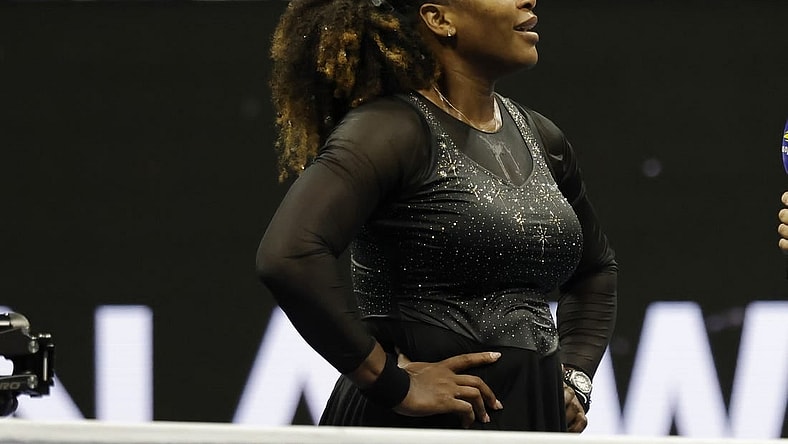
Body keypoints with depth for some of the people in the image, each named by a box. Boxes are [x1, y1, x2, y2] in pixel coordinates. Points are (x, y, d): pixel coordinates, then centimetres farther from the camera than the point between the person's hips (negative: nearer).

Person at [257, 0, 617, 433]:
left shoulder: (540, 139, 11)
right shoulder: (391, 129, -11)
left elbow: (596, 269, 28)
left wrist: (574, 380, 13)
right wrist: (394, 384, -21)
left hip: (535, 419, 7)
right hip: (418, 426, -7)